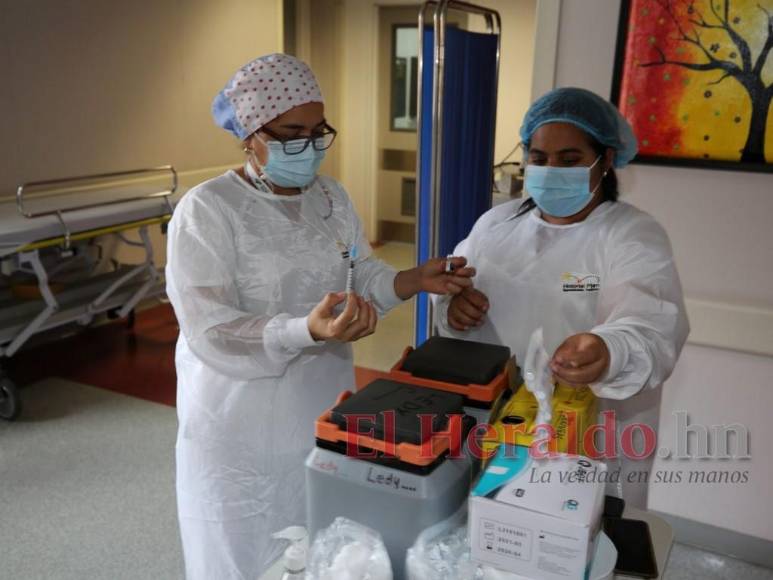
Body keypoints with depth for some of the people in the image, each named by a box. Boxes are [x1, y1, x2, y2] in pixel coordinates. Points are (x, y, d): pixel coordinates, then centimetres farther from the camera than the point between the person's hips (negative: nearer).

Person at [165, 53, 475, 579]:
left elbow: (361, 280, 10)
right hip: (244, 427, -5)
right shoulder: (206, 210, -18)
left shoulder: (332, 197, 2)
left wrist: (415, 280, -10)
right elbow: (212, 333, -24)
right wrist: (308, 331, -38)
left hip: (324, 408, 6)